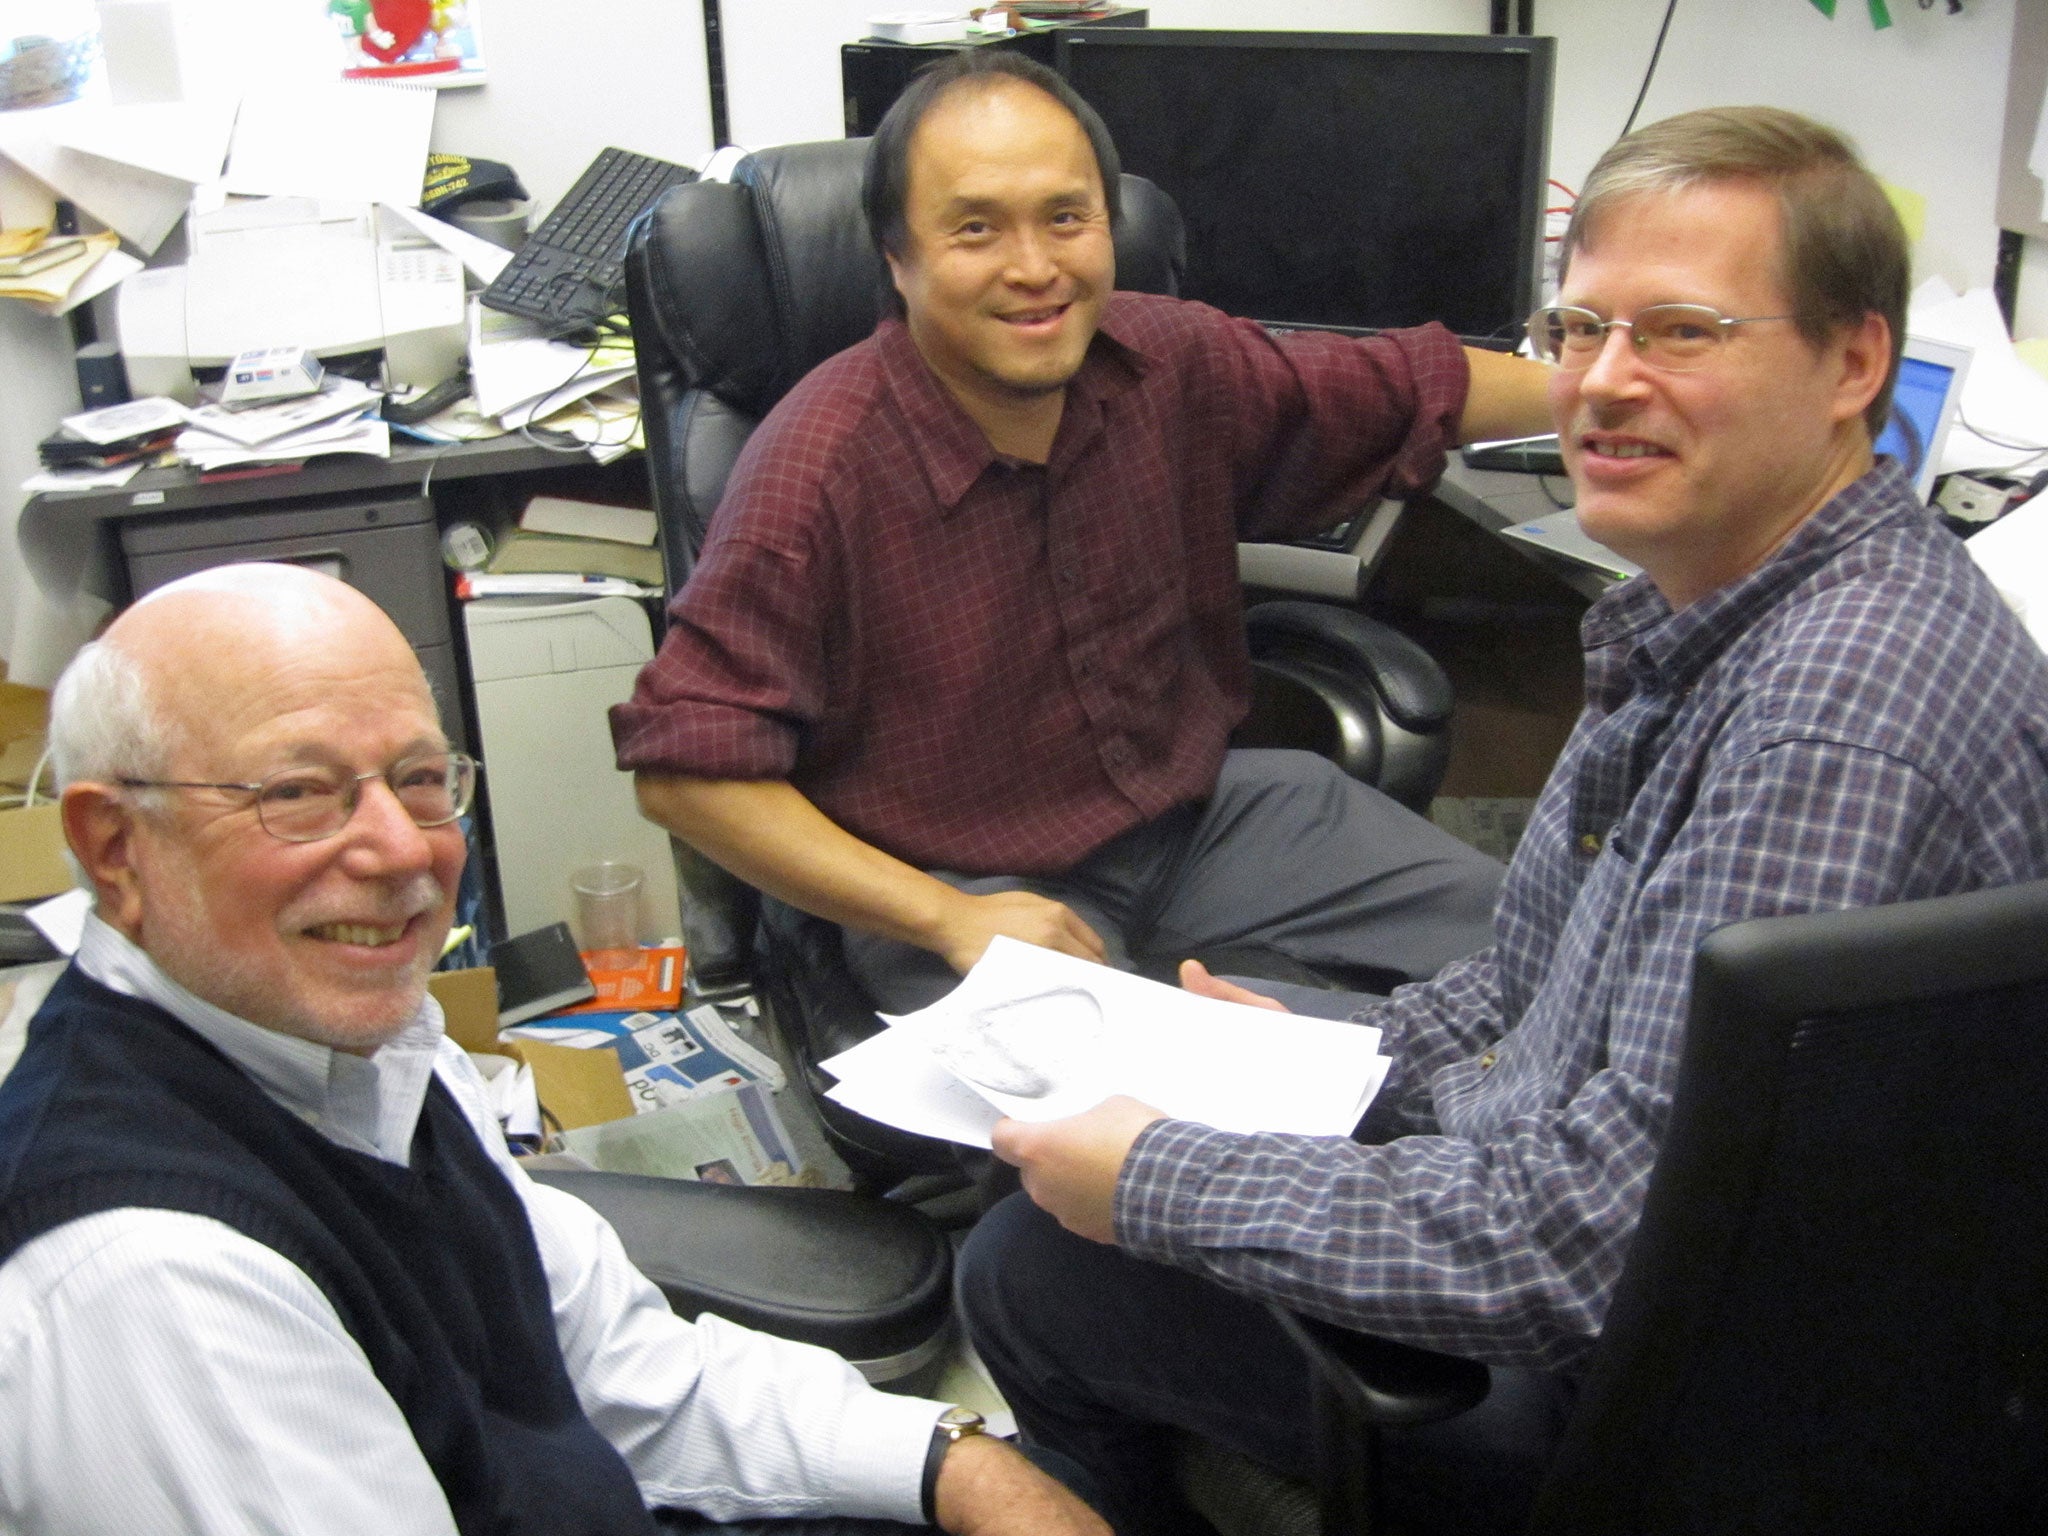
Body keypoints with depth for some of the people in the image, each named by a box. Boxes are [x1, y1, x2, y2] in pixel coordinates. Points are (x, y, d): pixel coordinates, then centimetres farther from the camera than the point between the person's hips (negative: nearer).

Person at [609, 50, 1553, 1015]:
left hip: (1200, 807, 6)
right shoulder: (821, 468, -21)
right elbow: (687, 770, -20)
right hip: (961, 878, -6)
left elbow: (1417, 388, 14)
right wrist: (947, 918, -23)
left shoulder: (1172, 363, -4)